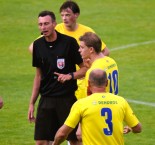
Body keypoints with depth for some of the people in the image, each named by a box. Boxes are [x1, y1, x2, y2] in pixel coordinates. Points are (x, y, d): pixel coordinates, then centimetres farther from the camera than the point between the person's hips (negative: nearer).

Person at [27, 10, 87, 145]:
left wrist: (70, 76, -22)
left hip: (67, 97, -4)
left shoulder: (69, 42, -8)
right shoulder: (38, 45, 5)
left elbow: (85, 68, -3)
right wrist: (32, 103, 11)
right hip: (46, 99, 4)